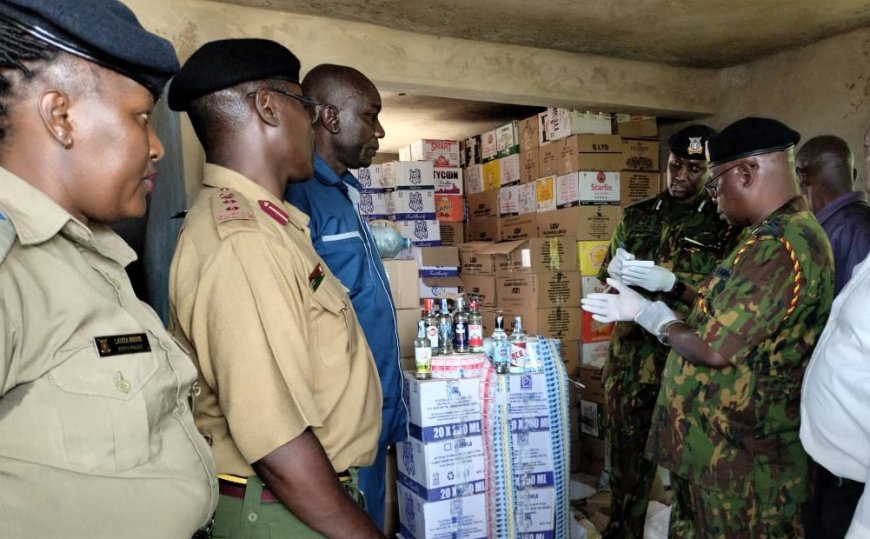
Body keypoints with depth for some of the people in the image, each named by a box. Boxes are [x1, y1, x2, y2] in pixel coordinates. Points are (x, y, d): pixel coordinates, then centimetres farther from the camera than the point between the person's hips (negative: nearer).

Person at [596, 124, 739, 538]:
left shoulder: (725, 224, -1)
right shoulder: (637, 216, 11)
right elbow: (606, 274, 18)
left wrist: (670, 281, -25)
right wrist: (616, 268, -5)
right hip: (631, 354, 4)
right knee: (625, 452, 13)